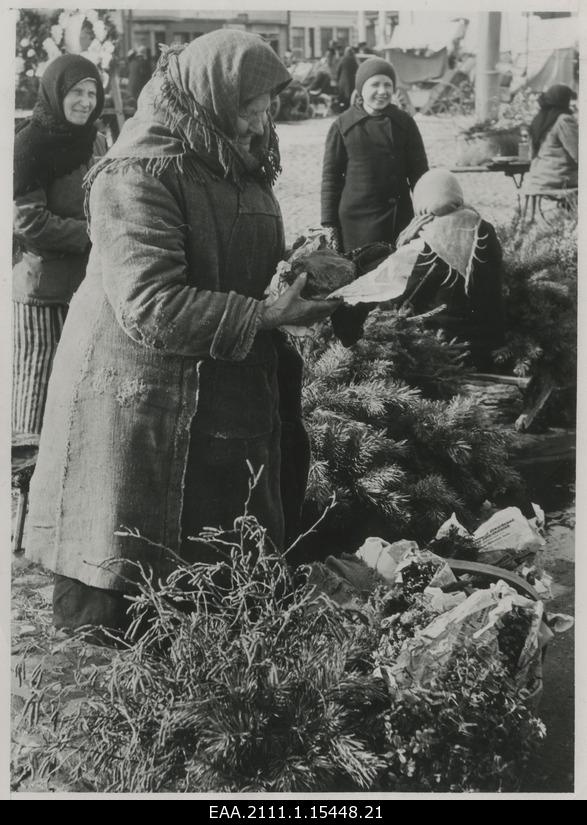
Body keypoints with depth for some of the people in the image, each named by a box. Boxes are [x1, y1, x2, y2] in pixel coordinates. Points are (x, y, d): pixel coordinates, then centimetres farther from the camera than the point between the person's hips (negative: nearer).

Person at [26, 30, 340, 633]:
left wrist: (301, 271, 5)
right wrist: (268, 315, -23)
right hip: (140, 407, -8)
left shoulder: (238, 164, 11)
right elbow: (151, 306, -26)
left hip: (227, 398, 9)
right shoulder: (139, 174, -17)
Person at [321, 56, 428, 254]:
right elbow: (330, 175, 2)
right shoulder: (342, 126, 0)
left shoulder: (404, 123, 5)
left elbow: (418, 171, 9)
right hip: (355, 218, -2)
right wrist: (329, 223, -1)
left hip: (399, 217, 2)